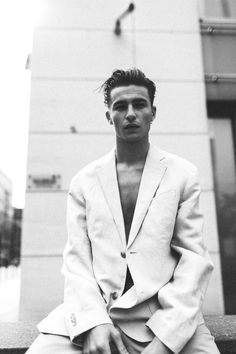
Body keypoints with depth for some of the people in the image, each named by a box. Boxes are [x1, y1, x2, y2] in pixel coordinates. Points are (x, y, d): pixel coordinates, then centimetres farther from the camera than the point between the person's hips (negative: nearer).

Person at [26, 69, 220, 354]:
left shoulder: (183, 174, 3)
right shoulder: (83, 181, 7)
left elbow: (194, 258, -1)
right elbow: (76, 258, 3)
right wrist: (94, 321, -13)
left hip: (168, 317, 0)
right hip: (93, 312, 1)